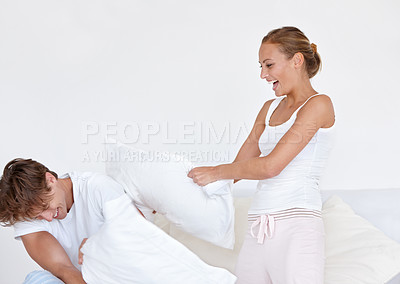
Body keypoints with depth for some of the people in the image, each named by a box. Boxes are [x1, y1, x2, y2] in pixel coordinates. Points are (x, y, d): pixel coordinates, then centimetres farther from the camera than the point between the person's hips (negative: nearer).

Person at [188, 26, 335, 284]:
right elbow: (239, 165, 20)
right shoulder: (270, 109, 20)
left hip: (296, 227, -6)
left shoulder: (318, 104, -4)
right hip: (258, 231, 7)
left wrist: (215, 172, 0)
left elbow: (270, 166, -12)